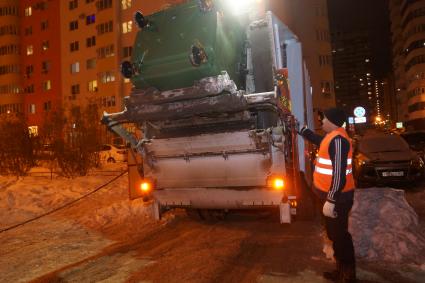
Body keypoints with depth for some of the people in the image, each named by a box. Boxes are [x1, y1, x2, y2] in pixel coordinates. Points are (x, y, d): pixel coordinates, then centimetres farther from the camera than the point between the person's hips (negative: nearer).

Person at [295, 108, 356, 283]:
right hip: (333, 194, 10)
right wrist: (300, 129, 35)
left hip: (337, 197, -10)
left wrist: (331, 200, -25)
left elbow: (339, 174, -27)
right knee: (334, 233, 19)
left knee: (339, 235, 1)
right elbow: (318, 140, 33)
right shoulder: (332, 136, 9)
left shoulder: (338, 139, -23)